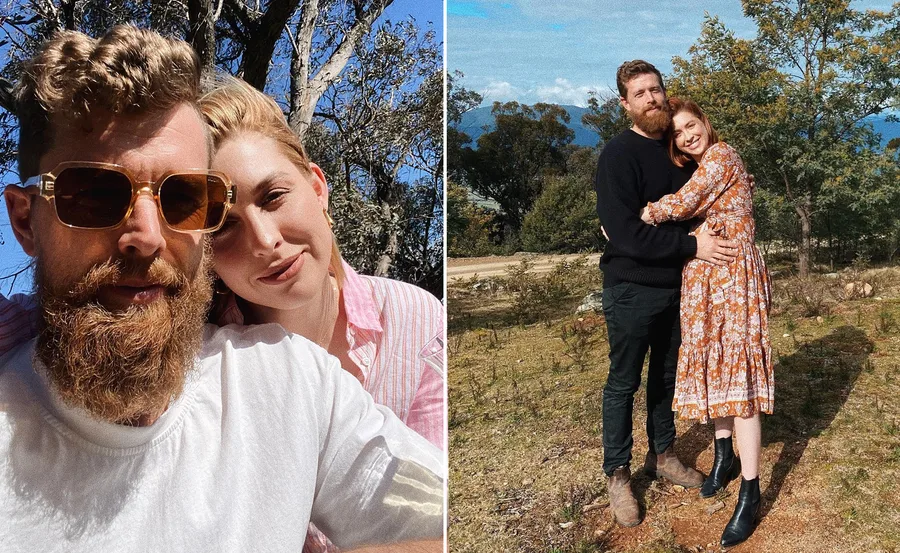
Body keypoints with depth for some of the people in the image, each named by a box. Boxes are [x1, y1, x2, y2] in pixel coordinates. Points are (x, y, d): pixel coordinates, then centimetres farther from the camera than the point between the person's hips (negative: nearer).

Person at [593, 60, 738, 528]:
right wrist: (692, 245, -22)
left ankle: (662, 455, 36)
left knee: (667, 375, 18)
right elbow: (624, 232, -23)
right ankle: (617, 475, 18)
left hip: (674, 286, 7)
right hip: (631, 290, -6)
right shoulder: (618, 155, -15)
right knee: (623, 383, 5)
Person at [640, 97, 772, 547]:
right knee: (711, 362, 13)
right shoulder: (698, 170, 18)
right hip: (703, 278, 9)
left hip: (733, 273, -9)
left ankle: (750, 492, -6)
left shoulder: (721, 155, -9)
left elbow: (682, 204, -18)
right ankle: (725, 457, 29)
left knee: (737, 369, -9)